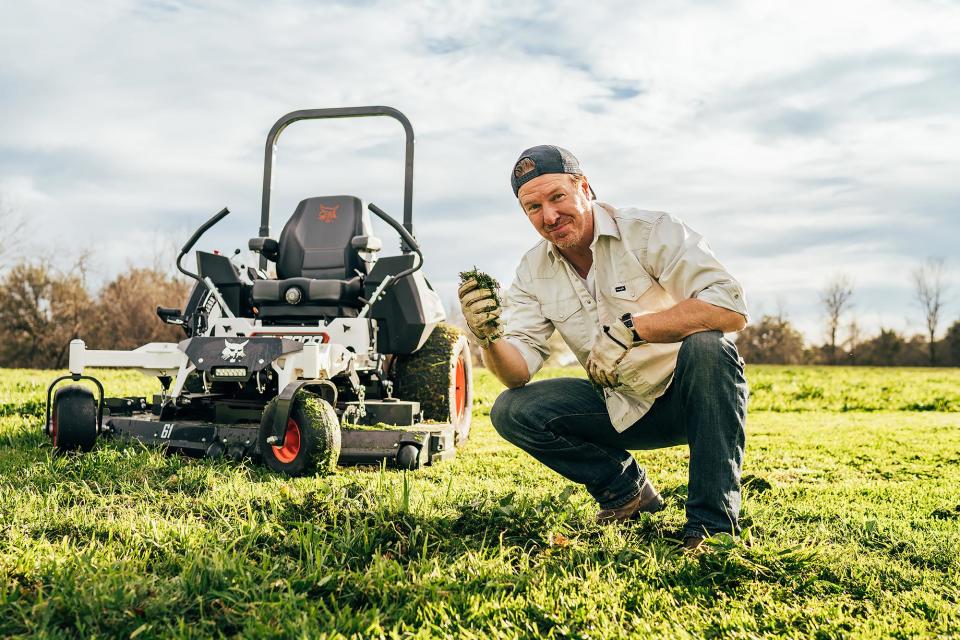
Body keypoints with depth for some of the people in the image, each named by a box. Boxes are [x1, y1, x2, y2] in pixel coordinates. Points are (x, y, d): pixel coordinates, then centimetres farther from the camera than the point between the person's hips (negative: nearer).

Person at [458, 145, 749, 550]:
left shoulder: (650, 232, -17)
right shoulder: (534, 272, -1)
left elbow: (731, 309, -30)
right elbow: (518, 372, -9)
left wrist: (629, 329, -35)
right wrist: (491, 337, -31)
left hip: (689, 397, -4)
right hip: (621, 410, 5)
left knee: (707, 346, -36)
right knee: (512, 411, -13)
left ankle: (714, 522, -24)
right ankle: (626, 490, 6)